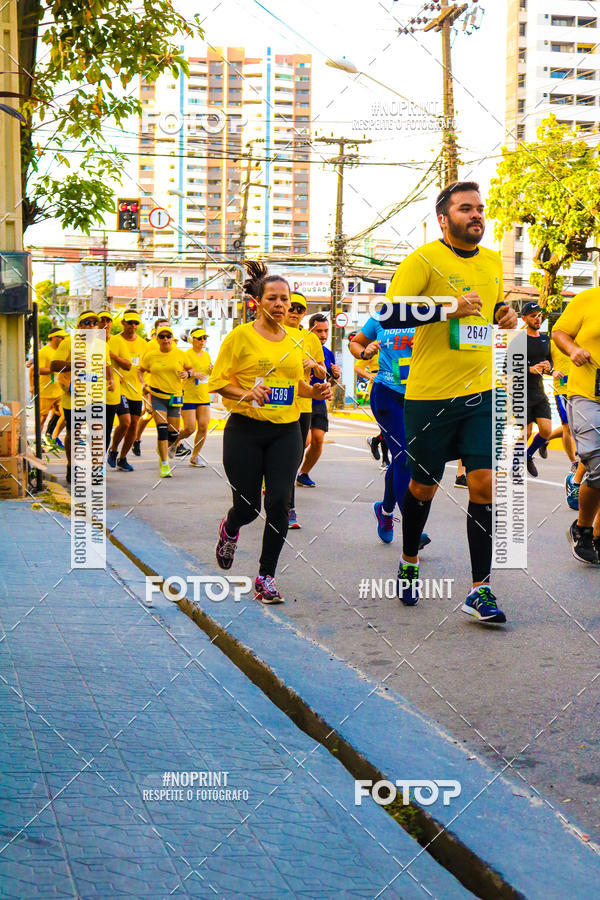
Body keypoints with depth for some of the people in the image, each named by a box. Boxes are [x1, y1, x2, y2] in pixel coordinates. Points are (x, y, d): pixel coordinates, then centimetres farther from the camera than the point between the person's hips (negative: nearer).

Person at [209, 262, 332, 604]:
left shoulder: (294, 340, 10)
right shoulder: (240, 336, -4)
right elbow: (218, 382, -3)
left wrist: (314, 391, 2)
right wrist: (247, 393, -21)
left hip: (286, 431, 3)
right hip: (245, 431, -3)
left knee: (279, 502, -7)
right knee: (247, 506, 1)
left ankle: (266, 576, 7)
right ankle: (229, 531, 40)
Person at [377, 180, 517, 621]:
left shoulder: (493, 261, 11)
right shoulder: (424, 259, -9)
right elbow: (388, 315, -17)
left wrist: (505, 313, 5)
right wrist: (447, 308, -25)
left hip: (482, 392, 4)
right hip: (430, 395, -4)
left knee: (484, 484, -6)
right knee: (424, 486, 10)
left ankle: (480, 591, -1)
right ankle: (409, 562, 37)